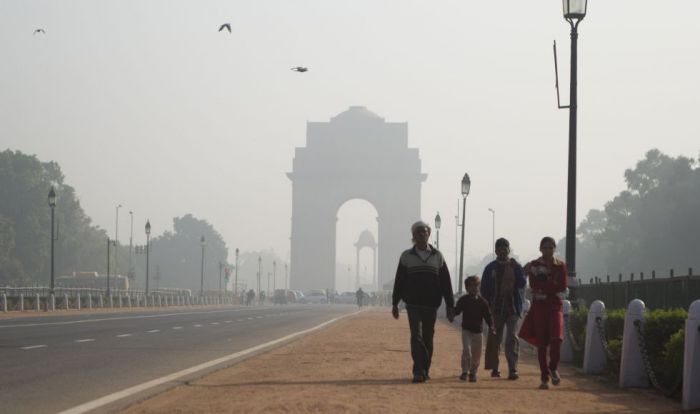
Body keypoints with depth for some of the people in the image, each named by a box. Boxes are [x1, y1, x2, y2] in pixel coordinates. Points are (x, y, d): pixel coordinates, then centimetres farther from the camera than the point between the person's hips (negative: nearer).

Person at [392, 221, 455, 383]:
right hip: (413, 304, -1)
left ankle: (425, 371, 15)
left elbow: (445, 282, 6)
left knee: (428, 339, 6)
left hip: (431, 305, 1)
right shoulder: (406, 256, 6)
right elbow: (399, 281, 9)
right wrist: (395, 304, 7)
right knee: (417, 336, -12)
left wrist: (450, 305, 2)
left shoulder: (437, 256, 8)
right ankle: (418, 372, -17)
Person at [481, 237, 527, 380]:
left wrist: (515, 269, -16)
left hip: (513, 308, -1)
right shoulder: (490, 268, 8)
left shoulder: (516, 267, 7)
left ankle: (513, 369, -14)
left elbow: (522, 283, -6)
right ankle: (494, 368, 16)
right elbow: (484, 289, 9)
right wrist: (488, 305, -2)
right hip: (496, 308, 1)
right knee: (494, 339, 5)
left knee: (512, 337, -10)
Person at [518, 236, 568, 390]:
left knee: (556, 338, -19)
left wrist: (542, 286, -8)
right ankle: (544, 378, 7)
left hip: (555, 306, 0)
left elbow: (563, 286, -5)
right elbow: (534, 285, -9)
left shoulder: (561, 266, 8)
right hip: (539, 306, 0)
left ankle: (553, 368, 4)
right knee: (541, 343, -1)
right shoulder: (534, 266, 5)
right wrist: (552, 285, -11)